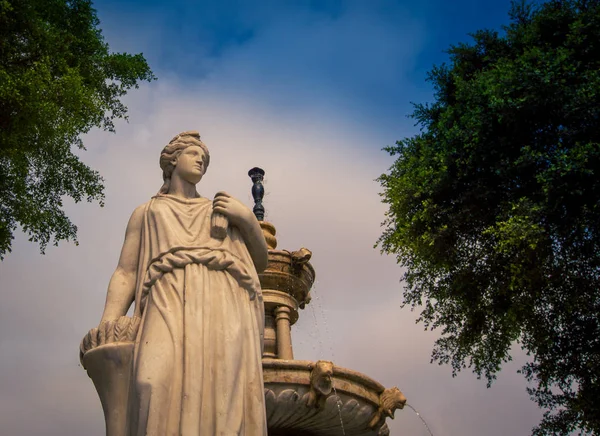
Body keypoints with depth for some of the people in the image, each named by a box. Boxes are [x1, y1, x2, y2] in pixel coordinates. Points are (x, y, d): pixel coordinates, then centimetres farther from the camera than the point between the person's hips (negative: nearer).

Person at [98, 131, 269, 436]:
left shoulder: (223, 210, 36)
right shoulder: (147, 213, 31)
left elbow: (259, 262, 29)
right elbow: (125, 274, 17)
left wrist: (248, 218, 9)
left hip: (225, 309, 1)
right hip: (171, 305, -1)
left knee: (224, 411, -22)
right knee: (162, 403, -29)